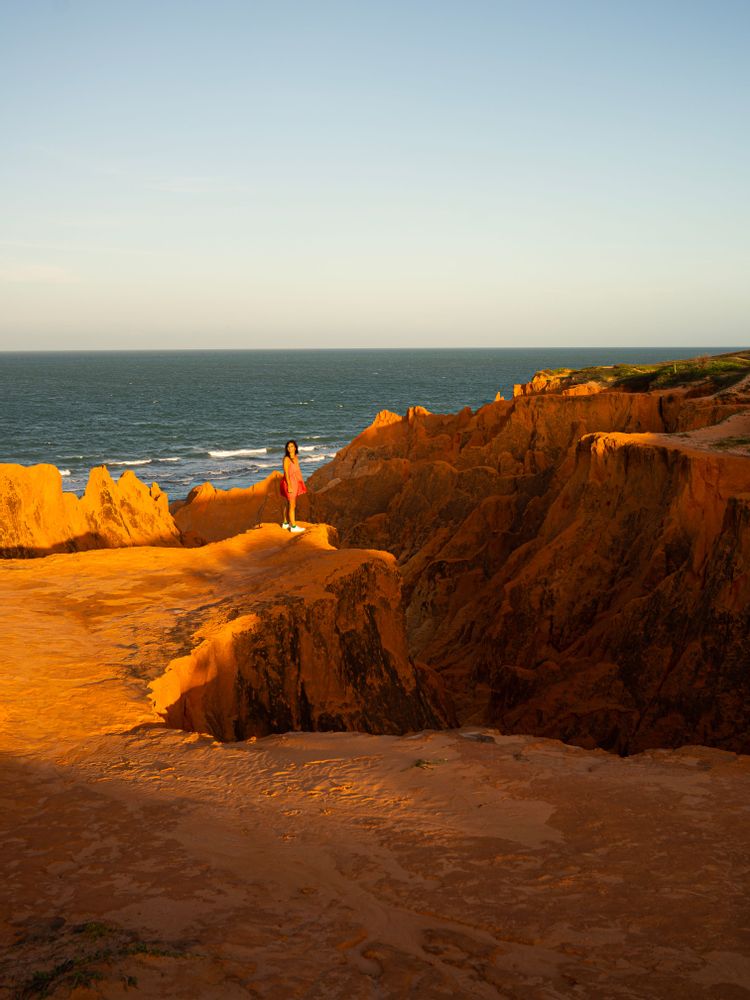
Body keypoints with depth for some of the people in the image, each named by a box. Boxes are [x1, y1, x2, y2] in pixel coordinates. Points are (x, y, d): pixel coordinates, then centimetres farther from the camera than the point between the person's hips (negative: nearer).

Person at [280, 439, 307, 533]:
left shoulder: (296, 458, 9)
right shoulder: (286, 459, -15)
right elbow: (286, 473, -18)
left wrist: (301, 483, 16)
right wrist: (289, 486, -21)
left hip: (295, 483, 8)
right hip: (289, 483, -8)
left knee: (287, 504, 16)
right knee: (292, 506, -5)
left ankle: (285, 523, 26)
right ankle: (293, 527, -3)